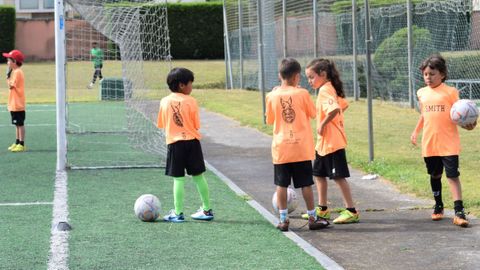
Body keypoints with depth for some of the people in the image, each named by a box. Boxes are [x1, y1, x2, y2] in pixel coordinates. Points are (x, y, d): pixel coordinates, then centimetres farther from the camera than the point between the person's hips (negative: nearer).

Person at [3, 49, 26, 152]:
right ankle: (17, 143, 22)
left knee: (20, 124, -6)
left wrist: (8, 75, -12)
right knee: (17, 124, 15)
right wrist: (9, 75, 8)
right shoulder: (15, 71, 15)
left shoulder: (17, 72, -16)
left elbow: (10, 86, -20)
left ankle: (21, 144, -4)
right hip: (14, 104, 10)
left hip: (18, 105, -10)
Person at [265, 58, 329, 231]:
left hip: (280, 147, 1)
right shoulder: (302, 94, -8)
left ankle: (283, 220, 7)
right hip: (301, 147, -1)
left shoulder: (272, 96, -3)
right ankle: (313, 218, 13)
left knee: (281, 184, 6)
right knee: (306, 184, 6)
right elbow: (313, 113, 4)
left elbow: (269, 119, 9)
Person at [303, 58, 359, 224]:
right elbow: (343, 105, 22)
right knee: (319, 174, 18)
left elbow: (334, 109, -34)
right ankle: (322, 209, 27)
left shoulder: (324, 90, -19)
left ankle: (351, 211, 1)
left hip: (332, 142, -10)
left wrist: (323, 124, -23)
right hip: (324, 142, 10)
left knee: (338, 176, -5)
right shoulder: (330, 88, 11)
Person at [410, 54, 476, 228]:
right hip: (429, 144, 5)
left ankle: (459, 212, -10)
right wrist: (416, 131, 15)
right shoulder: (422, 93, 8)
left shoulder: (450, 92, -6)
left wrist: (467, 124, -23)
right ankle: (438, 207, 33)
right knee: (435, 175, 16)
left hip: (448, 144, -4)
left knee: (452, 176, -8)